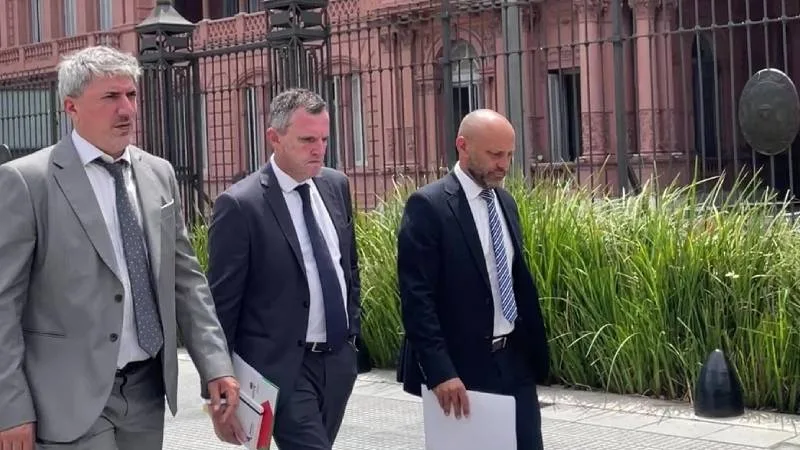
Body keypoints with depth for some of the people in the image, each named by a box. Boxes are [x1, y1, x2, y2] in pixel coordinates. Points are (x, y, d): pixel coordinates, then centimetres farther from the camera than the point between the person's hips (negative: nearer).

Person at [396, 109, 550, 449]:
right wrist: (440, 371, -21)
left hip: (515, 361, 7)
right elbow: (416, 297, -16)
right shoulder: (428, 205, -12)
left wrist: (536, 351, 15)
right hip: (461, 367, -6)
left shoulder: (505, 202, 11)